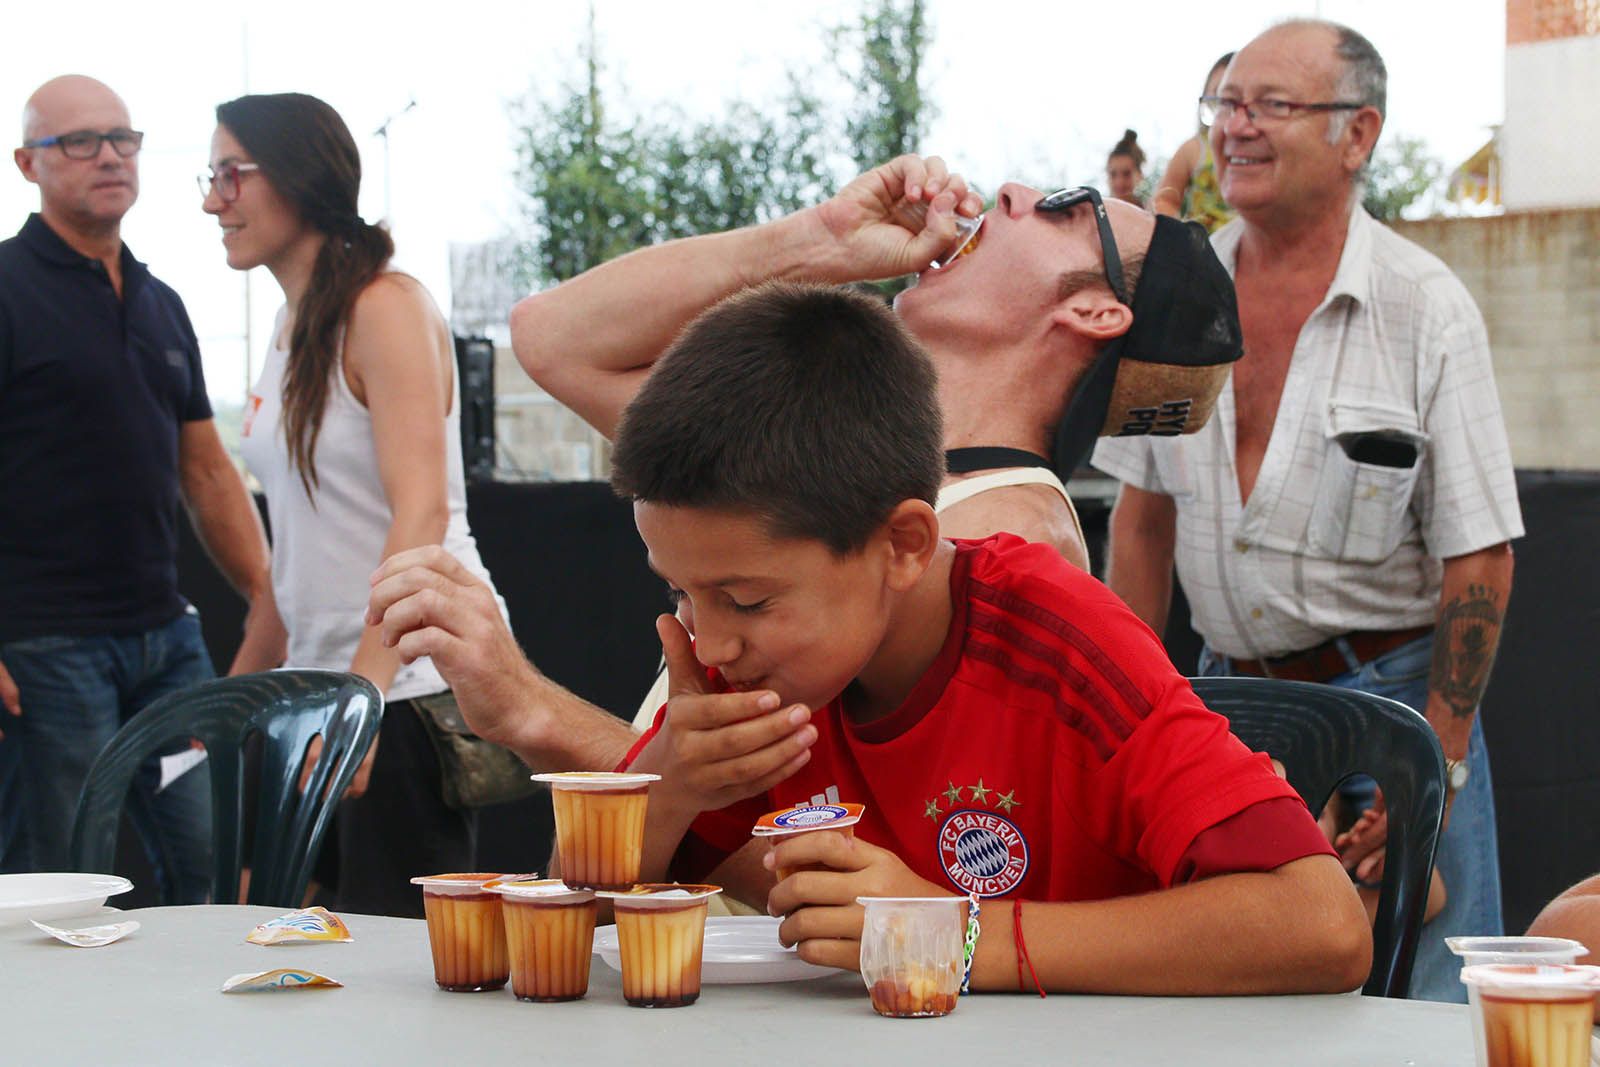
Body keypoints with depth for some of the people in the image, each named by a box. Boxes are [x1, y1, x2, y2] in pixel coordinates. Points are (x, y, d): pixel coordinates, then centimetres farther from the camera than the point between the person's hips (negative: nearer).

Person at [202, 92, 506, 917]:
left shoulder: (386, 306, -11)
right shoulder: (294, 324, 14)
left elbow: (421, 515, -20)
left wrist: (364, 691, -26)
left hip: (413, 679, -9)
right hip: (324, 675, 9)